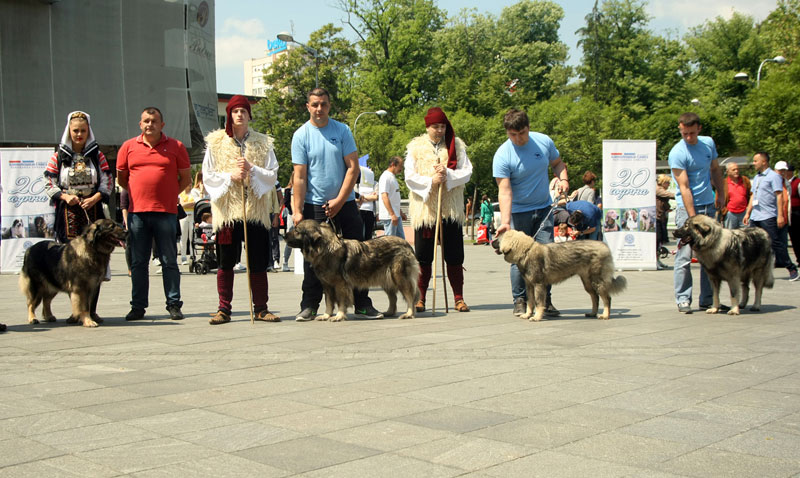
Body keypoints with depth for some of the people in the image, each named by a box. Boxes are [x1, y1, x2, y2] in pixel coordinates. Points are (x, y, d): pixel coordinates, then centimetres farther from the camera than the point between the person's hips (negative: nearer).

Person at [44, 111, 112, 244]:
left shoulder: (97, 155, 10)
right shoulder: (58, 156, 8)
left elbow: (107, 182, 6)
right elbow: (49, 184, 6)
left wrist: (94, 198, -10)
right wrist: (65, 197, -10)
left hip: (92, 210, 1)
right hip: (67, 211, -1)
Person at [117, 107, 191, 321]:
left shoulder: (175, 146, 4)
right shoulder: (128, 147, 9)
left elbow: (186, 177, 9)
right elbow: (121, 178, 17)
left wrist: (169, 194, 5)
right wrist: (137, 193, 10)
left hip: (166, 211, -2)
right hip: (137, 211, 2)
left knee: (169, 261, 2)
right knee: (138, 262, 6)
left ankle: (174, 305, 8)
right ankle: (138, 306, 13)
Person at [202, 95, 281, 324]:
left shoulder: (263, 143, 9)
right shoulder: (216, 142, 6)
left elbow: (272, 175, 3)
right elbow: (207, 176, 2)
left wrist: (252, 170, -13)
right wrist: (230, 176, -13)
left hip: (255, 209, 1)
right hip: (227, 209, -1)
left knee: (258, 262, 2)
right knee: (226, 261, 2)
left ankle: (260, 308, 11)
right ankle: (224, 309, 9)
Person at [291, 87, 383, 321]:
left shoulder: (342, 131, 1)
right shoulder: (301, 135, -1)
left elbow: (353, 168, -1)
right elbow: (300, 177, -4)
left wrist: (339, 201, -8)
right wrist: (297, 211, -11)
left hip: (344, 202, 1)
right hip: (314, 205, -1)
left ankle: (362, 305, 9)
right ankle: (309, 306, 12)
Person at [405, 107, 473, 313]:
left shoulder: (457, 145, 9)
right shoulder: (415, 147, 6)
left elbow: (467, 172, 1)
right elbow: (410, 177, -1)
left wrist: (448, 175, -16)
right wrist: (431, 181, -17)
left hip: (451, 210, 1)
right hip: (424, 209, 0)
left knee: (454, 256, 2)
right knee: (423, 256, 2)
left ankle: (459, 298, 9)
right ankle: (420, 298, 10)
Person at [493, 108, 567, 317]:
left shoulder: (544, 142, -3)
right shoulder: (502, 155, -16)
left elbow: (557, 163, 15)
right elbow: (504, 190, -22)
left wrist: (563, 179, -6)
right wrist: (505, 221, -31)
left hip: (544, 208, 3)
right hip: (519, 212, -3)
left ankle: (545, 300, 10)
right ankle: (520, 300, 9)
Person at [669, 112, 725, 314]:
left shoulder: (709, 143, 7)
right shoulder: (677, 153, -13)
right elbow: (684, 188, -17)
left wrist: (721, 194, 17)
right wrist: (693, 218, -21)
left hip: (709, 206, 6)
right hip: (687, 207, -6)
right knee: (685, 255, -9)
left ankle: (707, 299, 13)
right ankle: (683, 299, -3)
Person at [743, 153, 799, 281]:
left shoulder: (774, 176, -6)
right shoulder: (756, 177, 18)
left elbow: (779, 196, -11)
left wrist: (780, 215, -17)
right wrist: (748, 213, 20)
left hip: (768, 217, -8)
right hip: (755, 217, 8)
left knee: (775, 243, -6)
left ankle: (791, 268, 5)